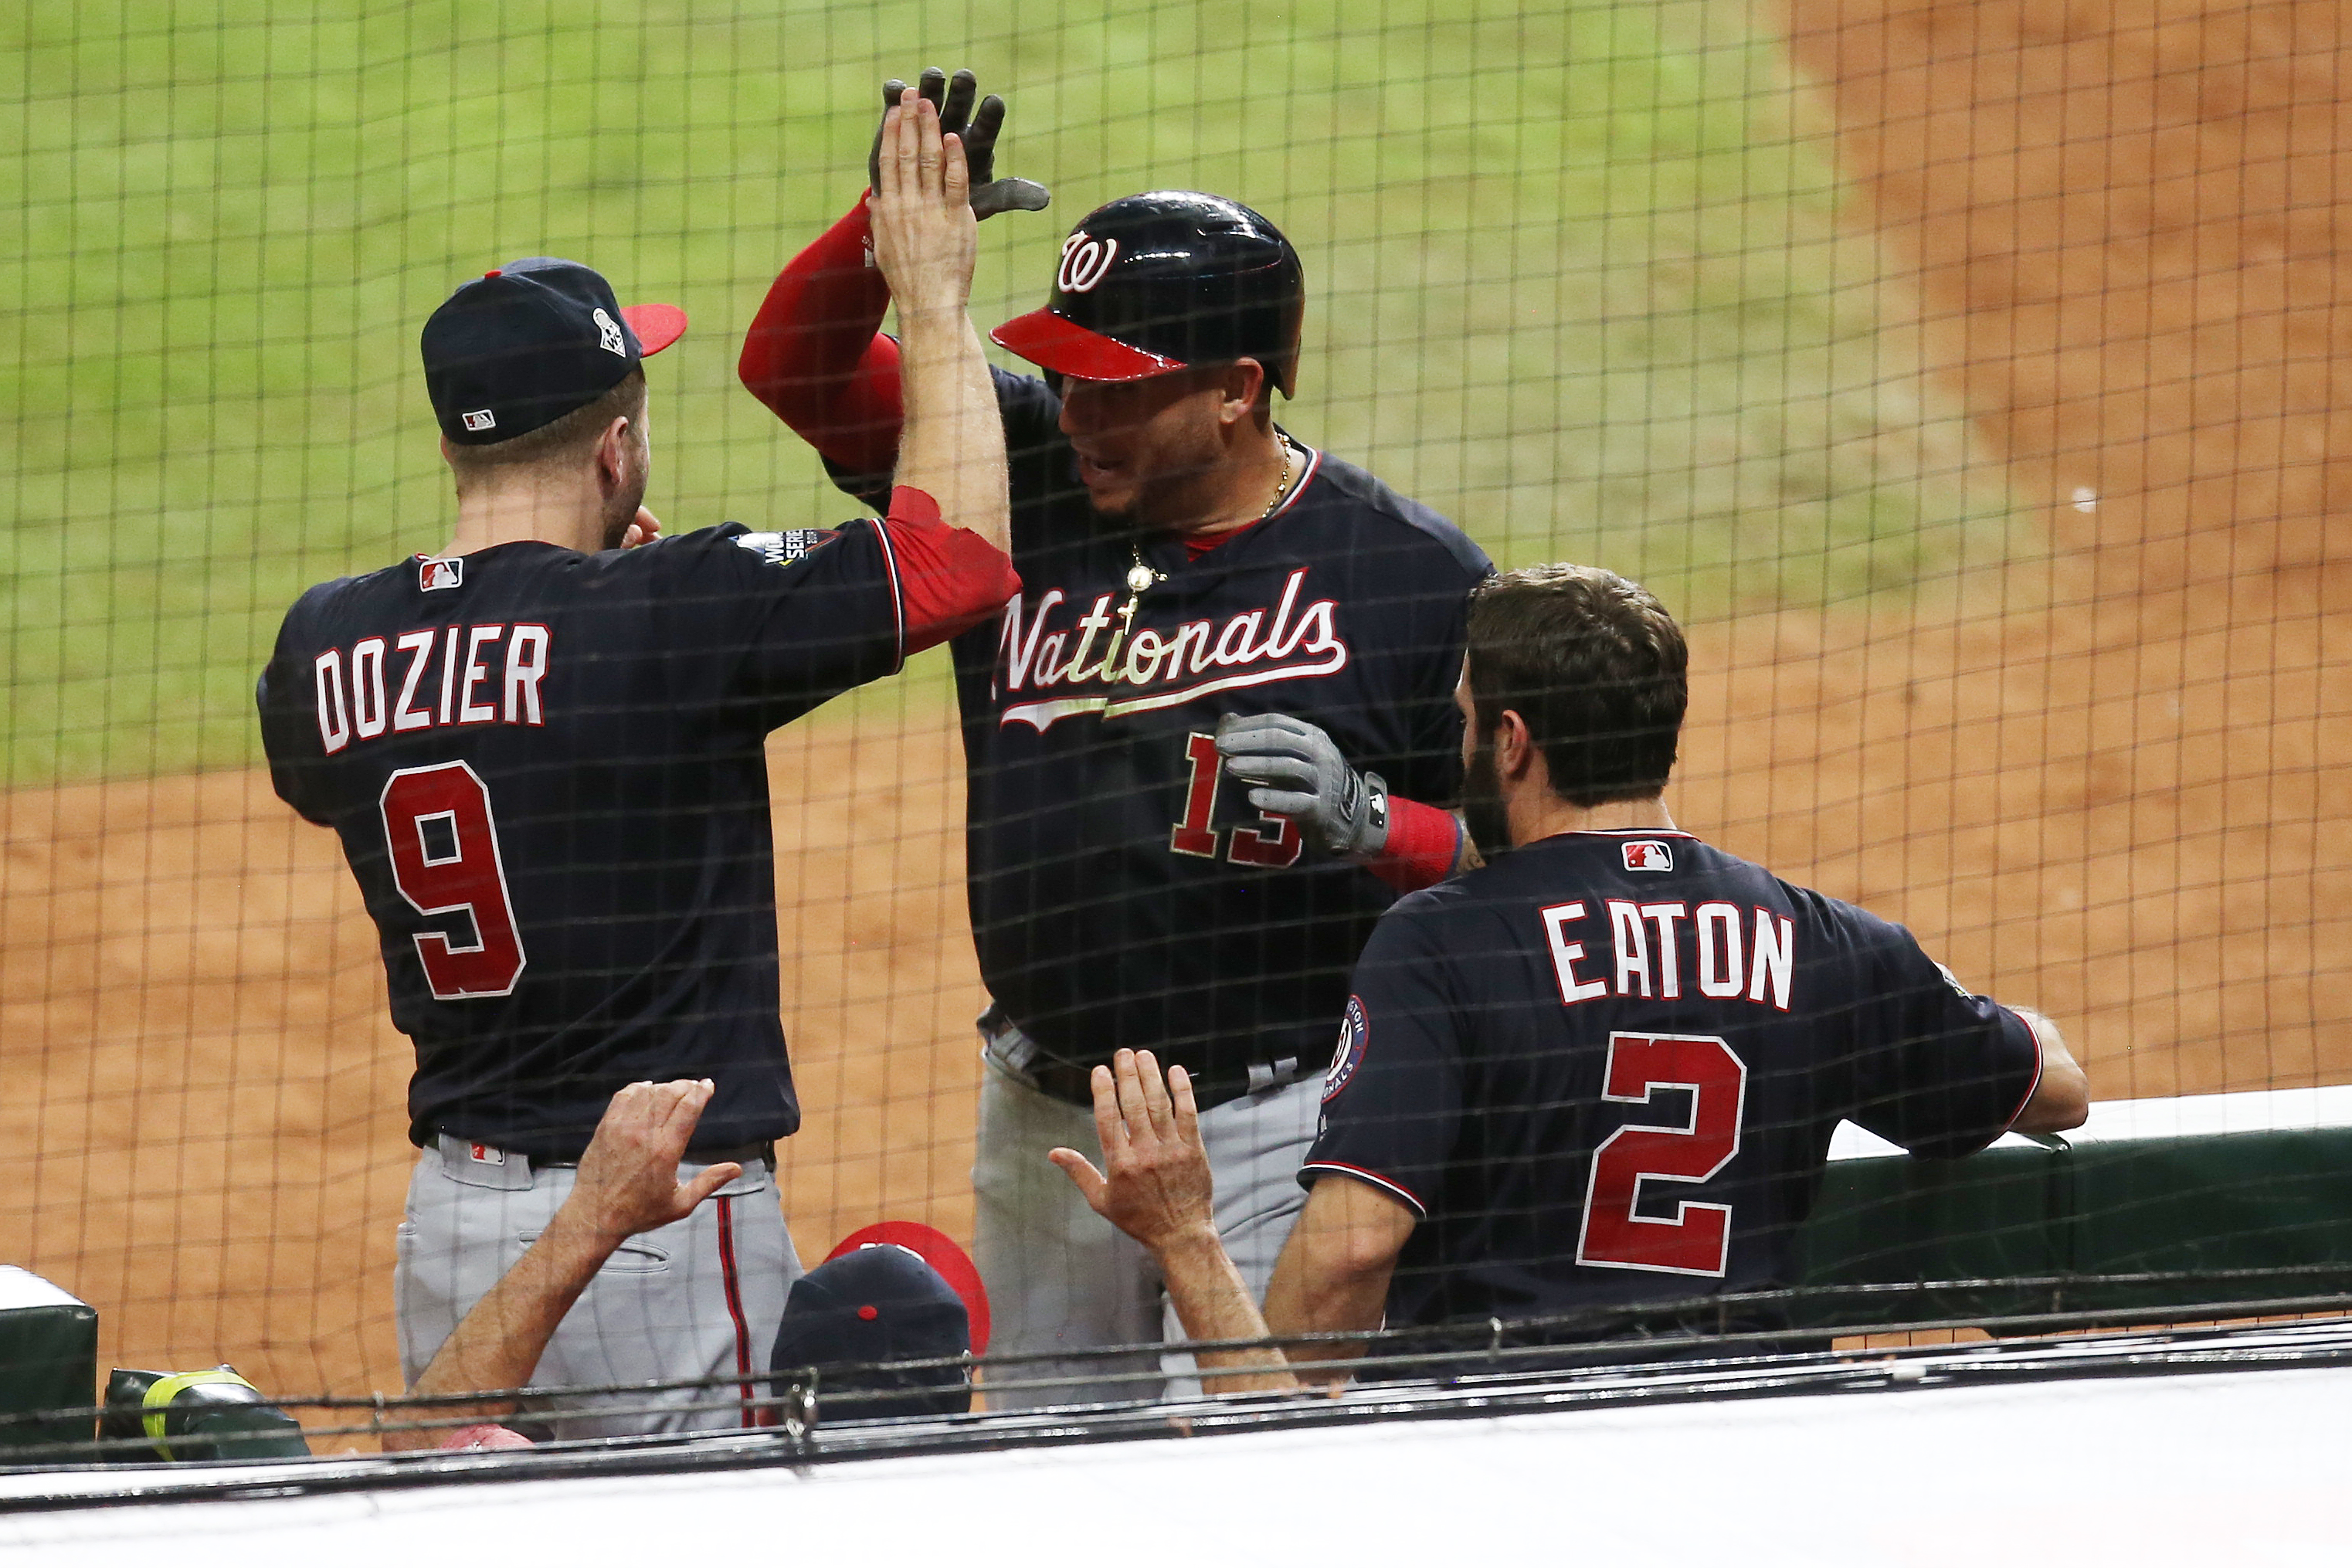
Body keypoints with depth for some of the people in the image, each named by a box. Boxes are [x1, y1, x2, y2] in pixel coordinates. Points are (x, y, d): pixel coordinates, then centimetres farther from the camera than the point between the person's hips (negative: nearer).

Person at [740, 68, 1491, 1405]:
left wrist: (1369, 826, -24)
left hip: (1280, 1136, -5)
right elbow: (797, 366, 2)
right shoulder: (1028, 478, 3)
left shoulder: (1416, 576, -8)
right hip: (1043, 1128, 5)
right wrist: (895, 221, -15)